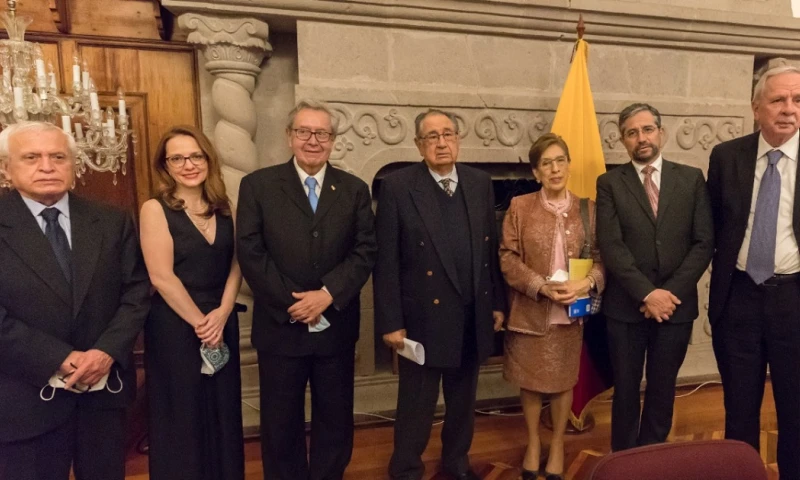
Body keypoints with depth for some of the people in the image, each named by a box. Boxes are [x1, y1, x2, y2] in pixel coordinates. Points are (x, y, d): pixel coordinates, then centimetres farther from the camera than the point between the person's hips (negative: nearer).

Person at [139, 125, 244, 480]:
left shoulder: (223, 208, 6)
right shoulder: (155, 209, -8)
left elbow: (236, 264, 3)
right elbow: (161, 276, -14)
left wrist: (222, 314, -10)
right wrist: (199, 321, -12)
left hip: (222, 322, 4)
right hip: (174, 326, -4)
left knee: (224, 412, 13)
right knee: (181, 417, 8)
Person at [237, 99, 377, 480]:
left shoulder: (354, 189, 5)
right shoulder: (258, 185, -1)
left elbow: (365, 251, -3)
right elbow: (251, 254, -8)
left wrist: (327, 295, -16)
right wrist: (292, 304, -13)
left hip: (336, 325, 2)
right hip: (280, 325, -1)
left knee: (335, 420, 16)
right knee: (281, 424, 14)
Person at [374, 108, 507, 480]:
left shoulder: (480, 183, 5)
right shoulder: (397, 187, -9)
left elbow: (492, 250, 9)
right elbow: (386, 261, -11)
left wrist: (497, 303, 8)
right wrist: (391, 321, -12)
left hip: (472, 316, 5)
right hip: (424, 317, -4)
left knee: (463, 400, 20)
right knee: (417, 405, 9)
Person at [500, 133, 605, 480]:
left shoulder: (586, 209, 2)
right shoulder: (519, 207, -3)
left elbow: (602, 257, 2)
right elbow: (508, 258, -7)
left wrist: (587, 282, -18)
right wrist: (542, 287, -18)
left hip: (571, 310, 1)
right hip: (530, 310, -1)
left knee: (564, 380, 14)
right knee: (530, 379, 12)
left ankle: (557, 444, 35)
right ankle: (533, 442, 35)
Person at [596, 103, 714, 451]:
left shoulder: (692, 179, 5)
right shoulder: (609, 183, -1)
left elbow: (704, 242, -1)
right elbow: (611, 246, -9)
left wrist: (670, 292, -11)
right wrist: (647, 293, -15)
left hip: (676, 303, 2)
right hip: (626, 305, -1)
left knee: (663, 387, 14)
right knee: (626, 388, 11)